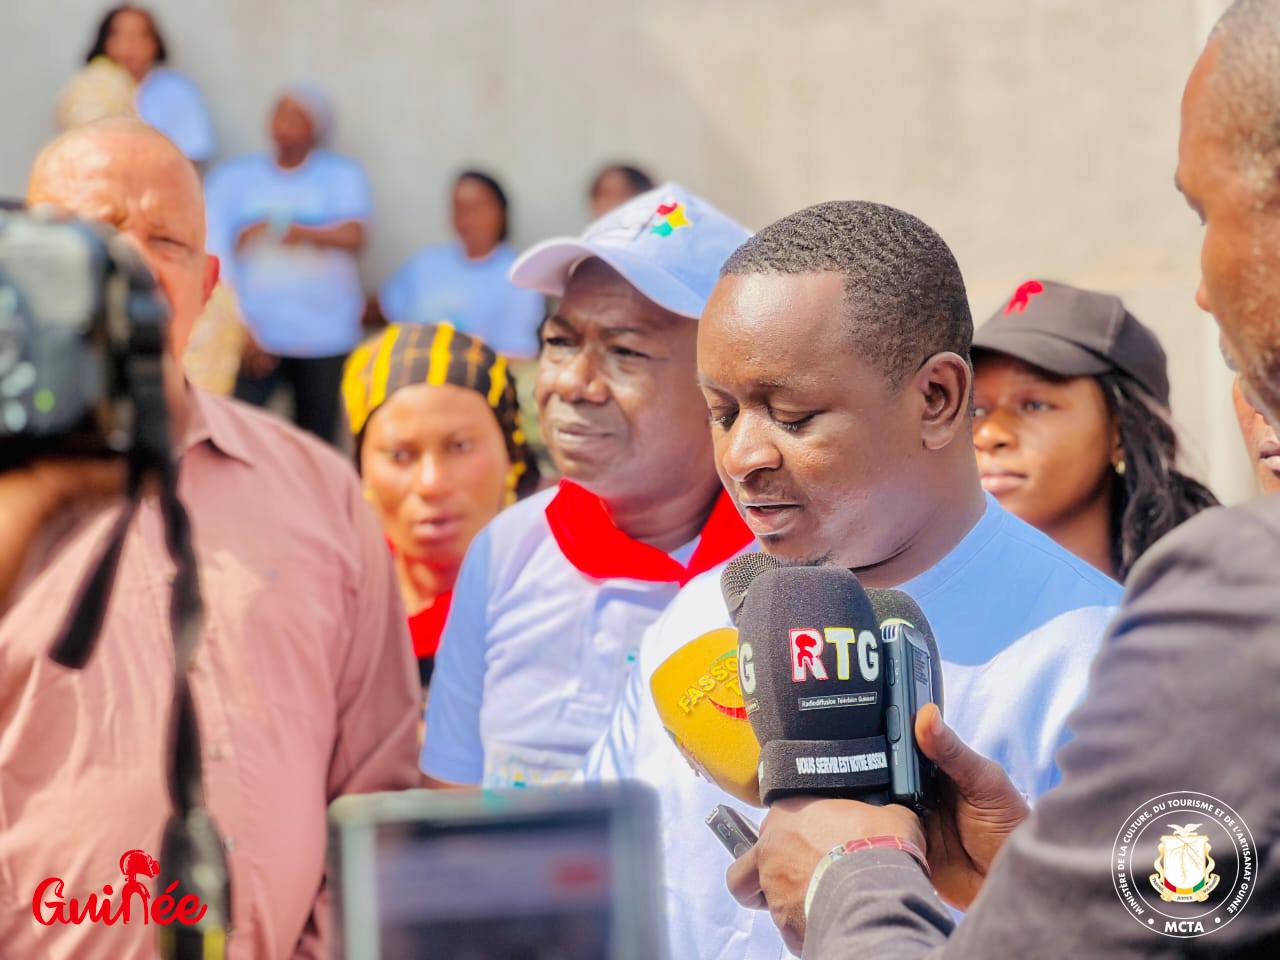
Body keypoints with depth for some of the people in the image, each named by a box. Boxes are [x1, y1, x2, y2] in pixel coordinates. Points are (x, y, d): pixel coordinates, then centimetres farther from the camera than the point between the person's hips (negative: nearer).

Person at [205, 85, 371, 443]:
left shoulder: (342, 175, 8)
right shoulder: (233, 177, 7)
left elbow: (353, 235, -11)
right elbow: (213, 255, -2)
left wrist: (275, 230, -11)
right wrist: (240, 327, -13)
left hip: (325, 339, 1)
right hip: (253, 336, 0)